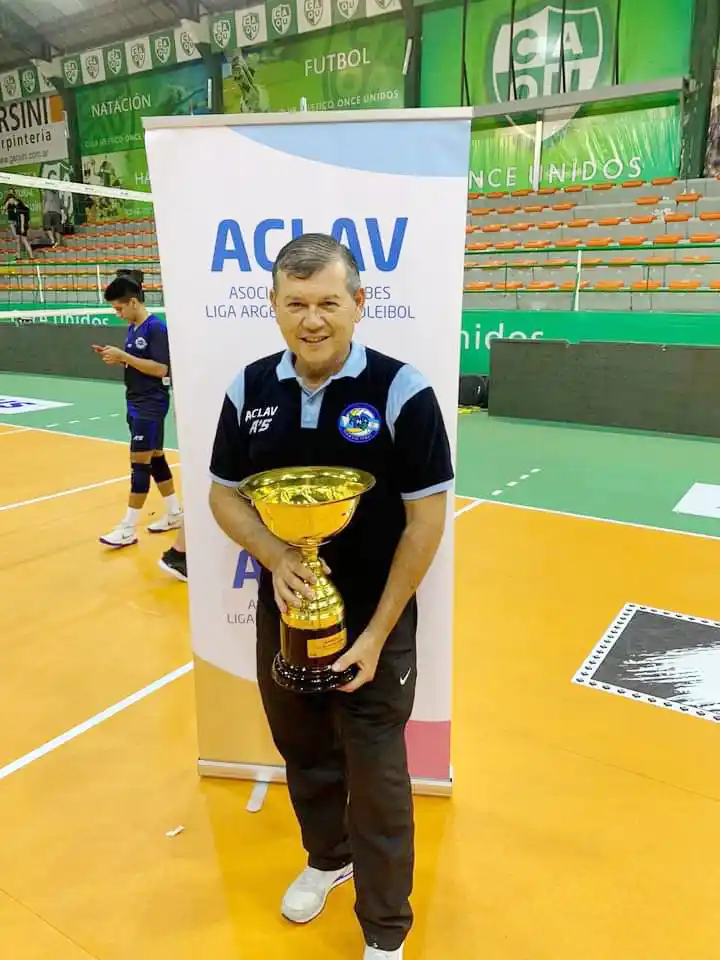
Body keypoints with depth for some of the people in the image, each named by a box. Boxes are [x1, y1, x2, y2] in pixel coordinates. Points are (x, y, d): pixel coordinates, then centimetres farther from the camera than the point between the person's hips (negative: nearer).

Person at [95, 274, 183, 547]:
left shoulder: (156, 327, -15)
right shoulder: (133, 328, 12)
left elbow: (161, 369, -22)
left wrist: (124, 356, -21)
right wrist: (116, 357, 1)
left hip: (151, 404, -9)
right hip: (136, 403, 9)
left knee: (140, 461, -7)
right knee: (155, 458, 13)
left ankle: (129, 528, -2)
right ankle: (174, 513, 24)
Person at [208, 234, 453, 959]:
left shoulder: (401, 392, -16)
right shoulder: (249, 389, -4)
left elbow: (426, 518, -13)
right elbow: (224, 494, 4)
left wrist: (377, 631, -13)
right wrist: (275, 558, -16)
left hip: (374, 623, -4)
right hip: (283, 616, 4)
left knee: (376, 778, 10)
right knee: (303, 755, 23)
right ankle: (327, 858, 53)